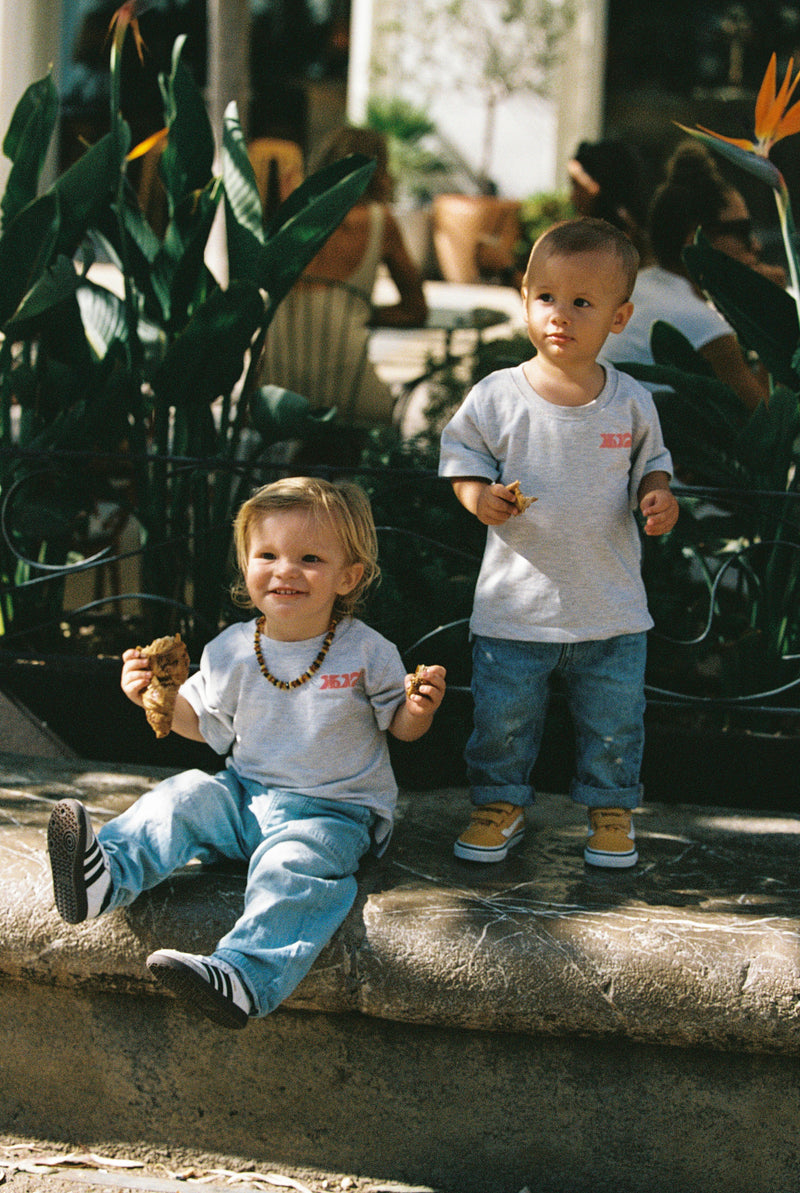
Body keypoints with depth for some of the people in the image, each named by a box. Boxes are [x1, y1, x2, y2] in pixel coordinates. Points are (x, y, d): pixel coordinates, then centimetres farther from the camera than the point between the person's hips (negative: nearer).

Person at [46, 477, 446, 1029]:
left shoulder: (366, 652, -7)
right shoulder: (232, 651, 0)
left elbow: (402, 728, 2)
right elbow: (203, 722, 15)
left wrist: (419, 708, -21)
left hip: (331, 811, -5)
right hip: (246, 797, 5)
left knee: (291, 865, -33)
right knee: (187, 795, -19)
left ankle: (243, 976, -50)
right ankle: (105, 873, -31)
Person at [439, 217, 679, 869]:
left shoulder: (631, 402, -3)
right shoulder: (496, 397, -7)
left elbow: (651, 464, 11)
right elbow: (463, 455, 5)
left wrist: (657, 497, -10)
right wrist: (478, 496, -15)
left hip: (611, 609, 1)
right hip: (516, 604, -1)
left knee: (614, 722, 12)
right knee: (502, 717, 9)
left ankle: (612, 810, 32)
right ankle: (501, 804, 30)